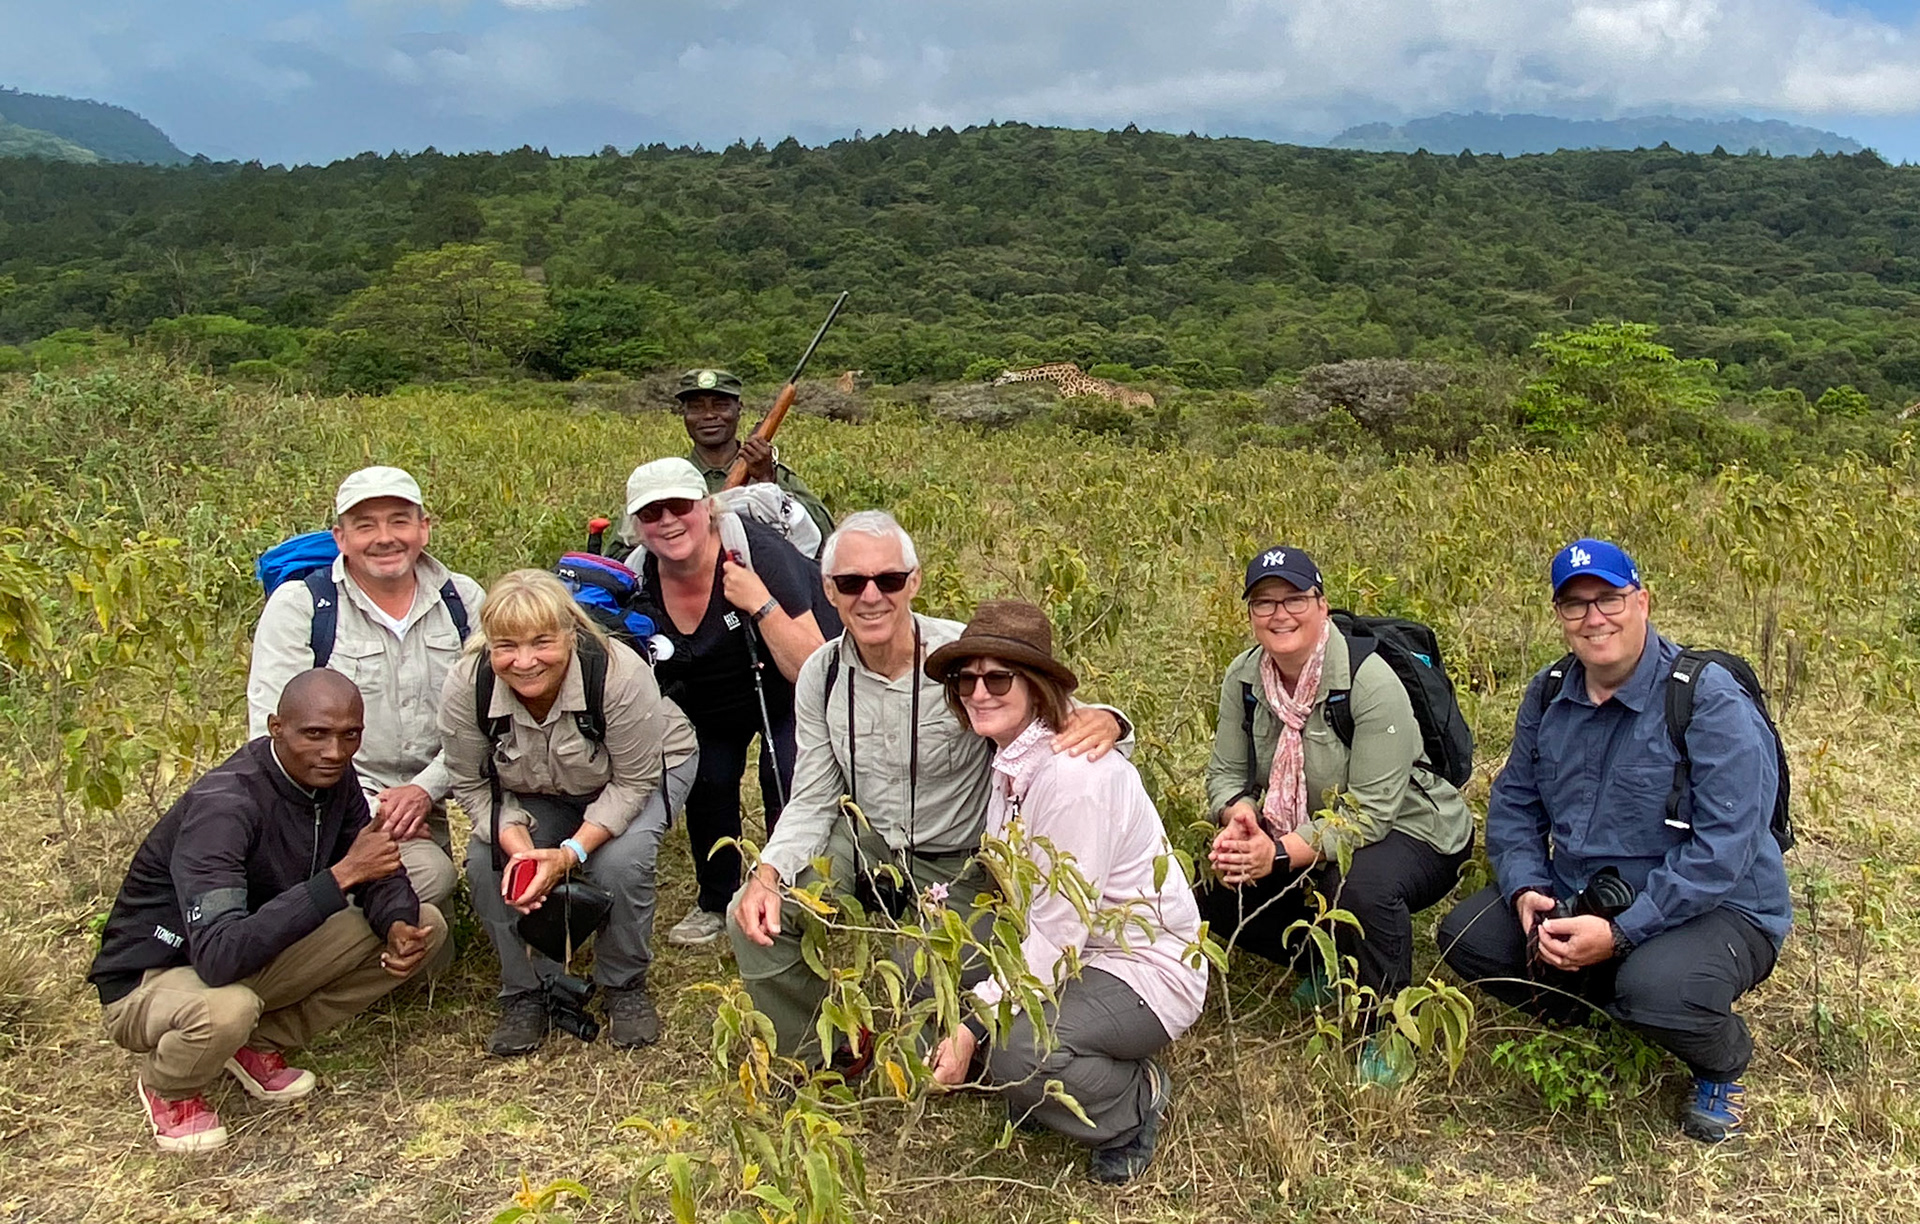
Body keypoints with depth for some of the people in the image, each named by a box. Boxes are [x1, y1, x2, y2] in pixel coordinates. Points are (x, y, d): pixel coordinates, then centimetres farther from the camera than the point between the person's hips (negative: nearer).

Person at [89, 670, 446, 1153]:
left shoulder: (334, 779, -10)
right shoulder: (223, 807, -31)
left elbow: (380, 875, 1)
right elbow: (220, 957, -42)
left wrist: (400, 928, -22)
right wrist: (341, 874, -43)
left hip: (255, 955, 7)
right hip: (152, 981, -6)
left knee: (424, 925, -7)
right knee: (227, 1008, -41)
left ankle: (261, 1045, 4)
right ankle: (167, 1087, -3)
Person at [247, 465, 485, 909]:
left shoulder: (464, 601, 8)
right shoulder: (297, 605, -1)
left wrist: (425, 789, -12)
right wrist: (366, 808, -16)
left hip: (424, 806, 4)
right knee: (429, 872, -28)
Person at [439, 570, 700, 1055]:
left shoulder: (618, 674, -38)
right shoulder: (465, 688, -28)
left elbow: (634, 781, -26)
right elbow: (473, 786, -13)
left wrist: (569, 854, -36)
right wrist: (517, 844, -32)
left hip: (645, 771, -3)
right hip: (538, 793, 4)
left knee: (618, 862, -29)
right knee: (486, 863, -20)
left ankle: (626, 986, -1)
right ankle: (526, 991, 3)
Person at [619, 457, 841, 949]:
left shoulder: (755, 553, -34)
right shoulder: (638, 576, -18)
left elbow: (810, 671, -36)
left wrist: (760, 603, -44)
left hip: (784, 694, -4)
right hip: (706, 701, 5)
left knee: (786, 781, -19)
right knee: (706, 782, -6)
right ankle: (715, 904, 19)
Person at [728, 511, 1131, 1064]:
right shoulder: (822, 675, -7)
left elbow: (1055, 718, -15)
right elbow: (814, 800, 0)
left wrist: (1101, 720, -41)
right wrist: (767, 875, -17)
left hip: (960, 864, -4)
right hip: (866, 843, 4)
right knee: (755, 918, -11)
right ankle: (824, 1055, 16)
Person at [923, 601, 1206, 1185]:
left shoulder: (1072, 774, -25)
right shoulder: (1011, 760, 3)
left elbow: (1059, 933, -25)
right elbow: (1033, 910, 3)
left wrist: (973, 1027, -25)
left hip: (1145, 967, -9)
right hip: (1068, 953, 9)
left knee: (1015, 1051, -32)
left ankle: (1136, 1099, 0)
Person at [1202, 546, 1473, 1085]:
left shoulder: (1371, 683, -26)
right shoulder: (1243, 678, -7)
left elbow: (1370, 812, -29)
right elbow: (1225, 774, -4)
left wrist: (1281, 854, -39)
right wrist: (1239, 820, -28)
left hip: (1407, 831, -6)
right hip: (1304, 832, 6)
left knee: (1358, 887, -38)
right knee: (1217, 887, -14)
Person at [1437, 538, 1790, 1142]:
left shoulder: (1712, 703, -18)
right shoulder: (1548, 694, 2)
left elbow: (1725, 846, -24)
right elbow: (1513, 803, 7)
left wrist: (1621, 932, -28)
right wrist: (1525, 890, -14)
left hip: (1716, 910, -6)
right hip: (1576, 900, 6)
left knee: (1655, 984, -36)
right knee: (1464, 936, -12)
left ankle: (1723, 1065, 3)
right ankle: (1601, 1020, 15)